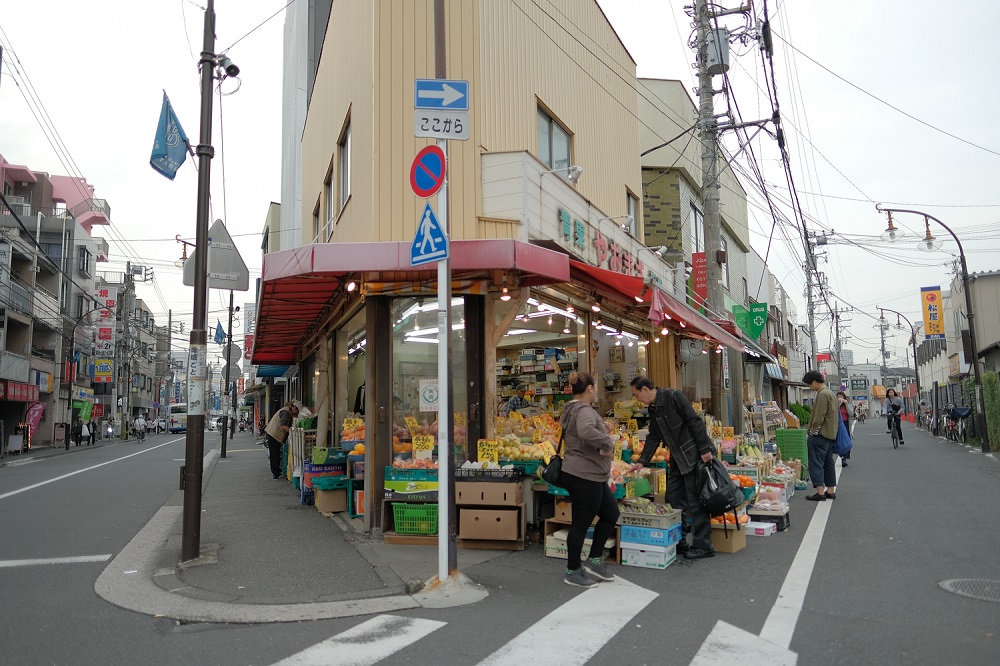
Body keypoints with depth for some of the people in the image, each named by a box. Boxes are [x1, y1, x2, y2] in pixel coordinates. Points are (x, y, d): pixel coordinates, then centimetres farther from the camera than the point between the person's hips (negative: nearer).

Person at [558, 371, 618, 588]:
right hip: (583, 476, -11)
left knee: (611, 514, 18)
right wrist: (607, 442, -26)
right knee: (581, 523, 2)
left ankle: (594, 560, 26)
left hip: (592, 476, 11)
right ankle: (573, 572, 16)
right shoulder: (583, 410, -19)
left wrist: (602, 433, 16)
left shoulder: (573, 409, 14)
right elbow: (586, 432, -41)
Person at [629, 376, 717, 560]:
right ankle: (677, 543, 19)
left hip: (694, 455, -9)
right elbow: (653, 437, 16)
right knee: (673, 500, 10)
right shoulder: (653, 409, 11)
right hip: (677, 459, 9)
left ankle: (703, 546, 5)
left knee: (695, 501, -4)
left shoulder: (673, 396, -15)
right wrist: (642, 462, 10)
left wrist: (704, 449, -20)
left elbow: (695, 421, -18)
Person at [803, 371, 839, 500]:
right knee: (828, 463, 13)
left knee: (816, 463, -7)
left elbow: (819, 417, -20)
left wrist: (812, 431, -11)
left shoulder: (822, 394, -16)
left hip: (820, 435, -10)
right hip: (831, 435, 10)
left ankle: (820, 492, -9)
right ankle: (831, 491, 16)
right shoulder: (831, 393, 16)